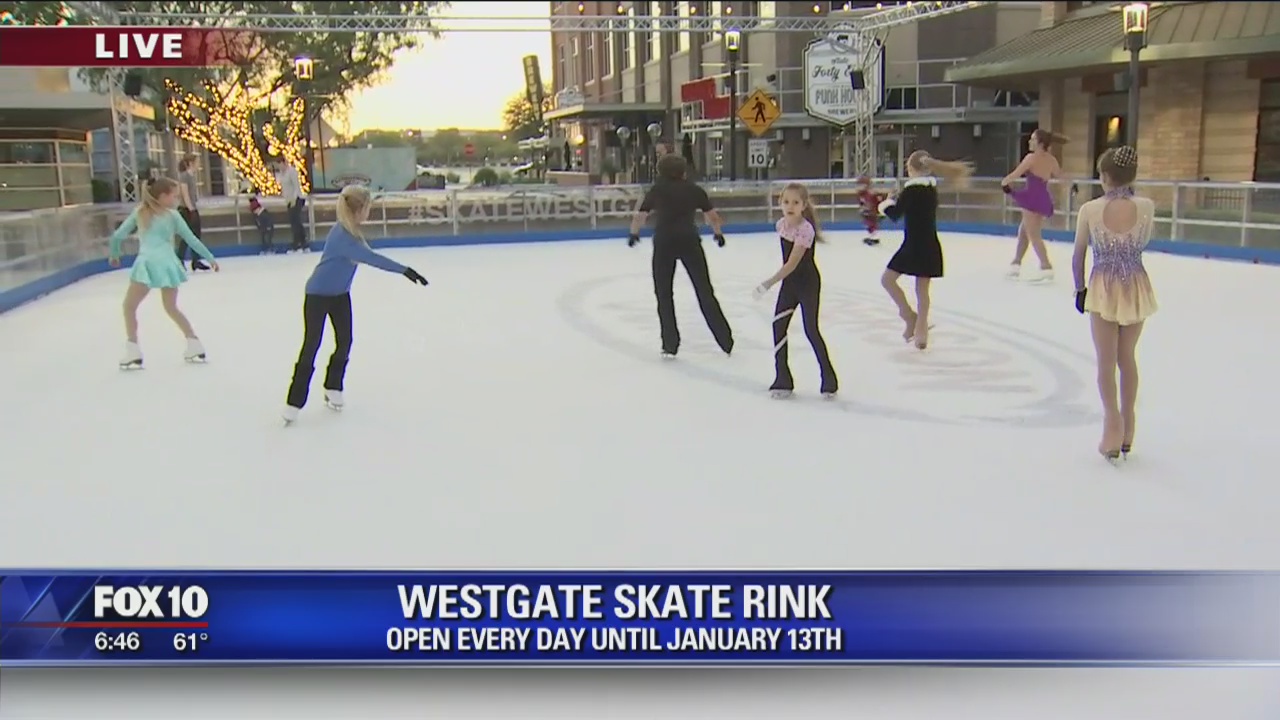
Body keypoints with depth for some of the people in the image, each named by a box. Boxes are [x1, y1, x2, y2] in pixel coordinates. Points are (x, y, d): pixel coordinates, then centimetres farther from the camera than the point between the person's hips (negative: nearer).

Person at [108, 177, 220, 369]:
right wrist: (210, 258, 18)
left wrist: (113, 254, 29)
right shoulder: (173, 215, 8)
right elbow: (192, 239, 9)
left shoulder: (139, 212, 10)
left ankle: (133, 351, 2)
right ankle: (195, 345, 17)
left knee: (129, 306, 10)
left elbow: (118, 235, 11)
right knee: (172, 308, 19)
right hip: (167, 263, 2)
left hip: (147, 262, -2)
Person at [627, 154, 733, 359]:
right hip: (689, 241, 1)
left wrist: (633, 234, 29)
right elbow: (712, 216, 11)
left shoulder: (656, 190, 10)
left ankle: (670, 345, 9)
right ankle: (726, 341, 10)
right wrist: (718, 234, 30)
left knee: (664, 293, 11)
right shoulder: (694, 189, 11)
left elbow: (640, 216, 10)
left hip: (664, 243, -1)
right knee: (705, 291, 8)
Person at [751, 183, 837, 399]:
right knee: (778, 327, 4)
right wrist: (776, 282, 12)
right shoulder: (781, 225, 0)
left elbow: (793, 263, -27)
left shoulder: (805, 229, -23)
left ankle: (829, 379, 13)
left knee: (811, 330, -2)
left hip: (808, 283, -7)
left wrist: (769, 283, -30)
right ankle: (782, 379, 12)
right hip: (789, 282, 7)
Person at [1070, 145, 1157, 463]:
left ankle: (1113, 429, 3)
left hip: (1103, 288, -2)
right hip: (1136, 287, 2)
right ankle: (1126, 431, 26)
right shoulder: (1147, 207, -8)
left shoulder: (1089, 210, -12)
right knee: (1128, 358, 17)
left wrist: (1080, 288, 10)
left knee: (1106, 362, 8)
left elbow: (1078, 255, -5)